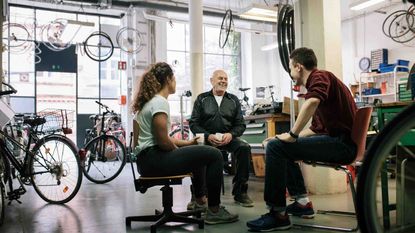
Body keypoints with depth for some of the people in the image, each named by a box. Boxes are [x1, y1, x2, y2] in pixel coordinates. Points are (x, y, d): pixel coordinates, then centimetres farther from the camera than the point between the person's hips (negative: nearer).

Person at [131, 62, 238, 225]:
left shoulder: (150, 100, 16)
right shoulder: (160, 102, -15)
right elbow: (163, 141, -21)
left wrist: (188, 143, 18)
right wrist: (178, 150, -1)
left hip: (147, 159, 11)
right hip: (153, 159, -11)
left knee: (198, 154, 29)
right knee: (214, 155, -11)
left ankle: (199, 200, 40)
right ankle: (214, 211, -4)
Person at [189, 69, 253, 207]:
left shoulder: (233, 100, 15)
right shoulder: (202, 99, 10)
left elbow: (241, 125, 11)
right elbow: (193, 123, 3)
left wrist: (231, 134, -11)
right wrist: (208, 136, -14)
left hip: (228, 138, 2)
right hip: (206, 138, -2)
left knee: (244, 148, -28)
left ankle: (240, 192, -16)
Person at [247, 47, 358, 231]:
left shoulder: (320, 76, -8)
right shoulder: (321, 80, 24)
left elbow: (312, 103, -33)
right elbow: (316, 128, 26)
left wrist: (292, 135, -23)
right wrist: (281, 137, 22)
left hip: (342, 144, -11)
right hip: (339, 141, 11)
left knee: (275, 147, -17)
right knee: (282, 146, 22)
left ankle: (278, 214, -12)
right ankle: (302, 202, 20)